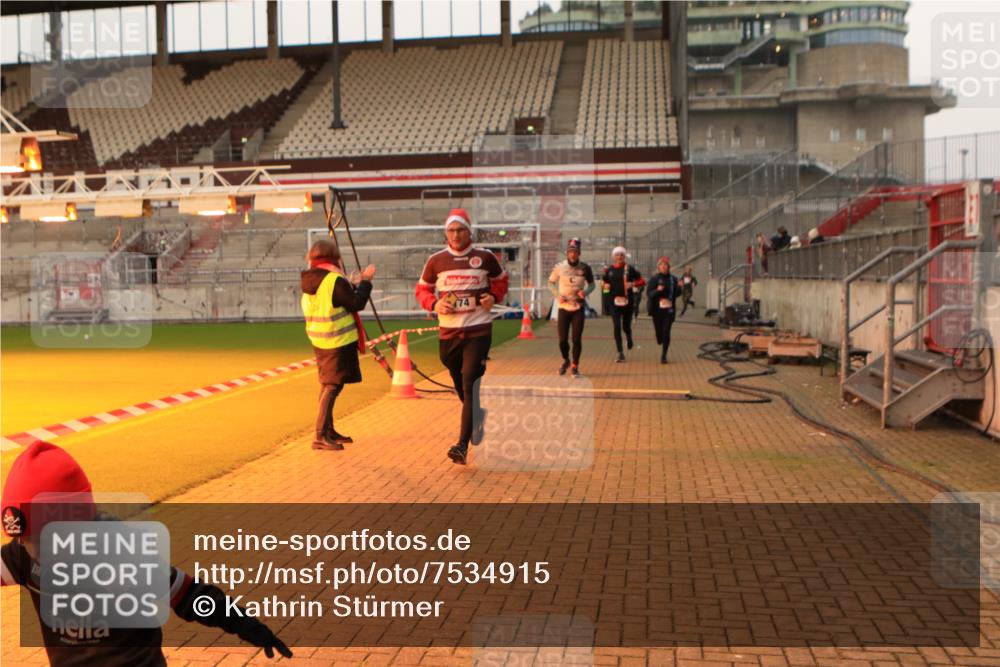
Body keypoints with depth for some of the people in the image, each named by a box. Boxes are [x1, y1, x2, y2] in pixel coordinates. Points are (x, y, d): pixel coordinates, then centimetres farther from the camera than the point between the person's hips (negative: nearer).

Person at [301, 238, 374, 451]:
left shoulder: (309, 281, 8)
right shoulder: (336, 281, -18)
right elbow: (357, 304, -14)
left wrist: (357, 284, 19)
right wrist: (366, 280, -4)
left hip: (319, 341, 9)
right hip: (338, 341, -9)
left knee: (327, 384, 17)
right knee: (333, 386, -6)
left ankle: (328, 431, 26)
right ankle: (320, 436, -9)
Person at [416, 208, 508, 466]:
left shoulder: (485, 257, -1)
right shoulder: (436, 260, 1)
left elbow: (500, 280, 17)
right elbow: (422, 290, 11)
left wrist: (494, 297, -3)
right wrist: (435, 304, -9)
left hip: (478, 330, -3)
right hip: (449, 332, 3)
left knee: (470, 385, -12)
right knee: (460, 386, 13)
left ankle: (463, 445, -13)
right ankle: (478, 416, 44)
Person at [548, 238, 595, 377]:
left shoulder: (585, 268, -4)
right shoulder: (559, 267, -4)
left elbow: (592, 284, 9)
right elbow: (551, 283, 8)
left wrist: (586, 291, -12)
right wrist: (557, 295, -8)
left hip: (578, 307, 0)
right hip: (563, 307, 0)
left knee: (577, 339, -2)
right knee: (562, 339, 0)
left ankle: (575, 366, 16)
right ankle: (565, 360, 29)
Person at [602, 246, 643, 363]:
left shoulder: (629, 269, 0)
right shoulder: (609, 270, 6)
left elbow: (642, 281, 3)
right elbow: (604, 281, 20)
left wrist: (632, 283, -15)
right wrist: (605, 285, -3)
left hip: (627, 302, -1)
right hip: (614, 302, 1)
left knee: (626, 326, 6)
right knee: (617, 327, -6)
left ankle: (628, 337, 44)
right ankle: (620, 353, -1)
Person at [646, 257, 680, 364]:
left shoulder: (673, 279, 4)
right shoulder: (654, 279, -2)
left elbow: (677, 294, 7)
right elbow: (649, 293, -7)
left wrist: (680, 287, -12)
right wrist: (657, 290, -25)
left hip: (669, 310, 1)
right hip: (657, 310, -1)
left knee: (666, 332, -7)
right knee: (659, 331, 4)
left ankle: (663, 356, 2)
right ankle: (660, 341, 42)